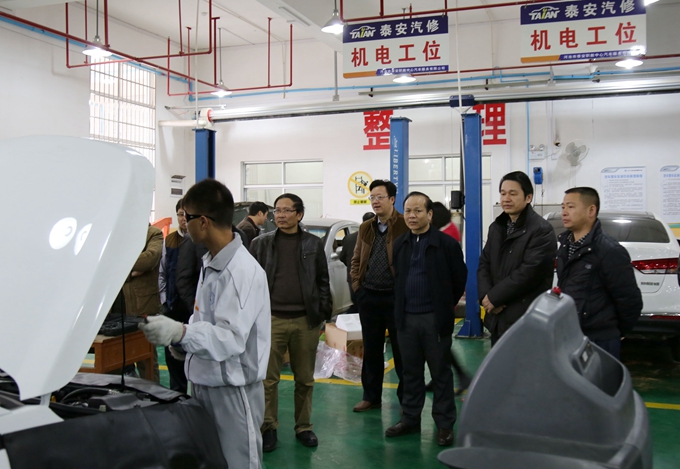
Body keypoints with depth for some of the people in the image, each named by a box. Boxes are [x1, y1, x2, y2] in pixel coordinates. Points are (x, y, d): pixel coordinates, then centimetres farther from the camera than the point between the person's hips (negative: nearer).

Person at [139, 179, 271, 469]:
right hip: (204, 384, 9)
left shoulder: (242, 270, -23)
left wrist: (181, 333, -42)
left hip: (232, 390, -9)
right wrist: (180, 335, 10)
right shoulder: (209, 261, 9)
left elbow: (232, 338, -30)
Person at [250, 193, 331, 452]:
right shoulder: (261, 243, 5)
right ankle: (268, 428, 16)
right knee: (268, 378, 3)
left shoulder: (314, 244, 6)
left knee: (305, 379, 10)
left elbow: (323, 280, 8)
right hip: (271, 319, 0)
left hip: (306, 320, 1)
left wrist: (324, 311, 0)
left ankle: (303, 427, 24)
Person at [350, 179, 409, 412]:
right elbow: (356, 260, 19)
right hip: (368, 296, 6)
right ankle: (371, 397, 25)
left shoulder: (406, 226, -8)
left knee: (401, 349, 5)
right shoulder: (365, 228, 11)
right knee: (371, 349, 14)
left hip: (396, 296, -6)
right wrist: (356, 283, 7)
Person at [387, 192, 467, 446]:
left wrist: (446, 306, 5)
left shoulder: (447, 243, -8)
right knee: (411, 371, 13)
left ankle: (444, 424, 16)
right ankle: (410, 418, 25)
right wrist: (400, 306, 14)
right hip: (406, 318, 4)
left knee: (440, 372, 5)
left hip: (435, 318, -4)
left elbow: (459, 279, -1)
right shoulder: (399, 244, 7)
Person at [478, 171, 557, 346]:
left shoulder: (541, 230, -11)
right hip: (498, 318, 8)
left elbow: (528, 273, -20)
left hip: (526, 321, -7)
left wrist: (493, 297, -15)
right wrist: (485, 296, -6)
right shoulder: (496, 227, 14)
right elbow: (484, 264, 12)